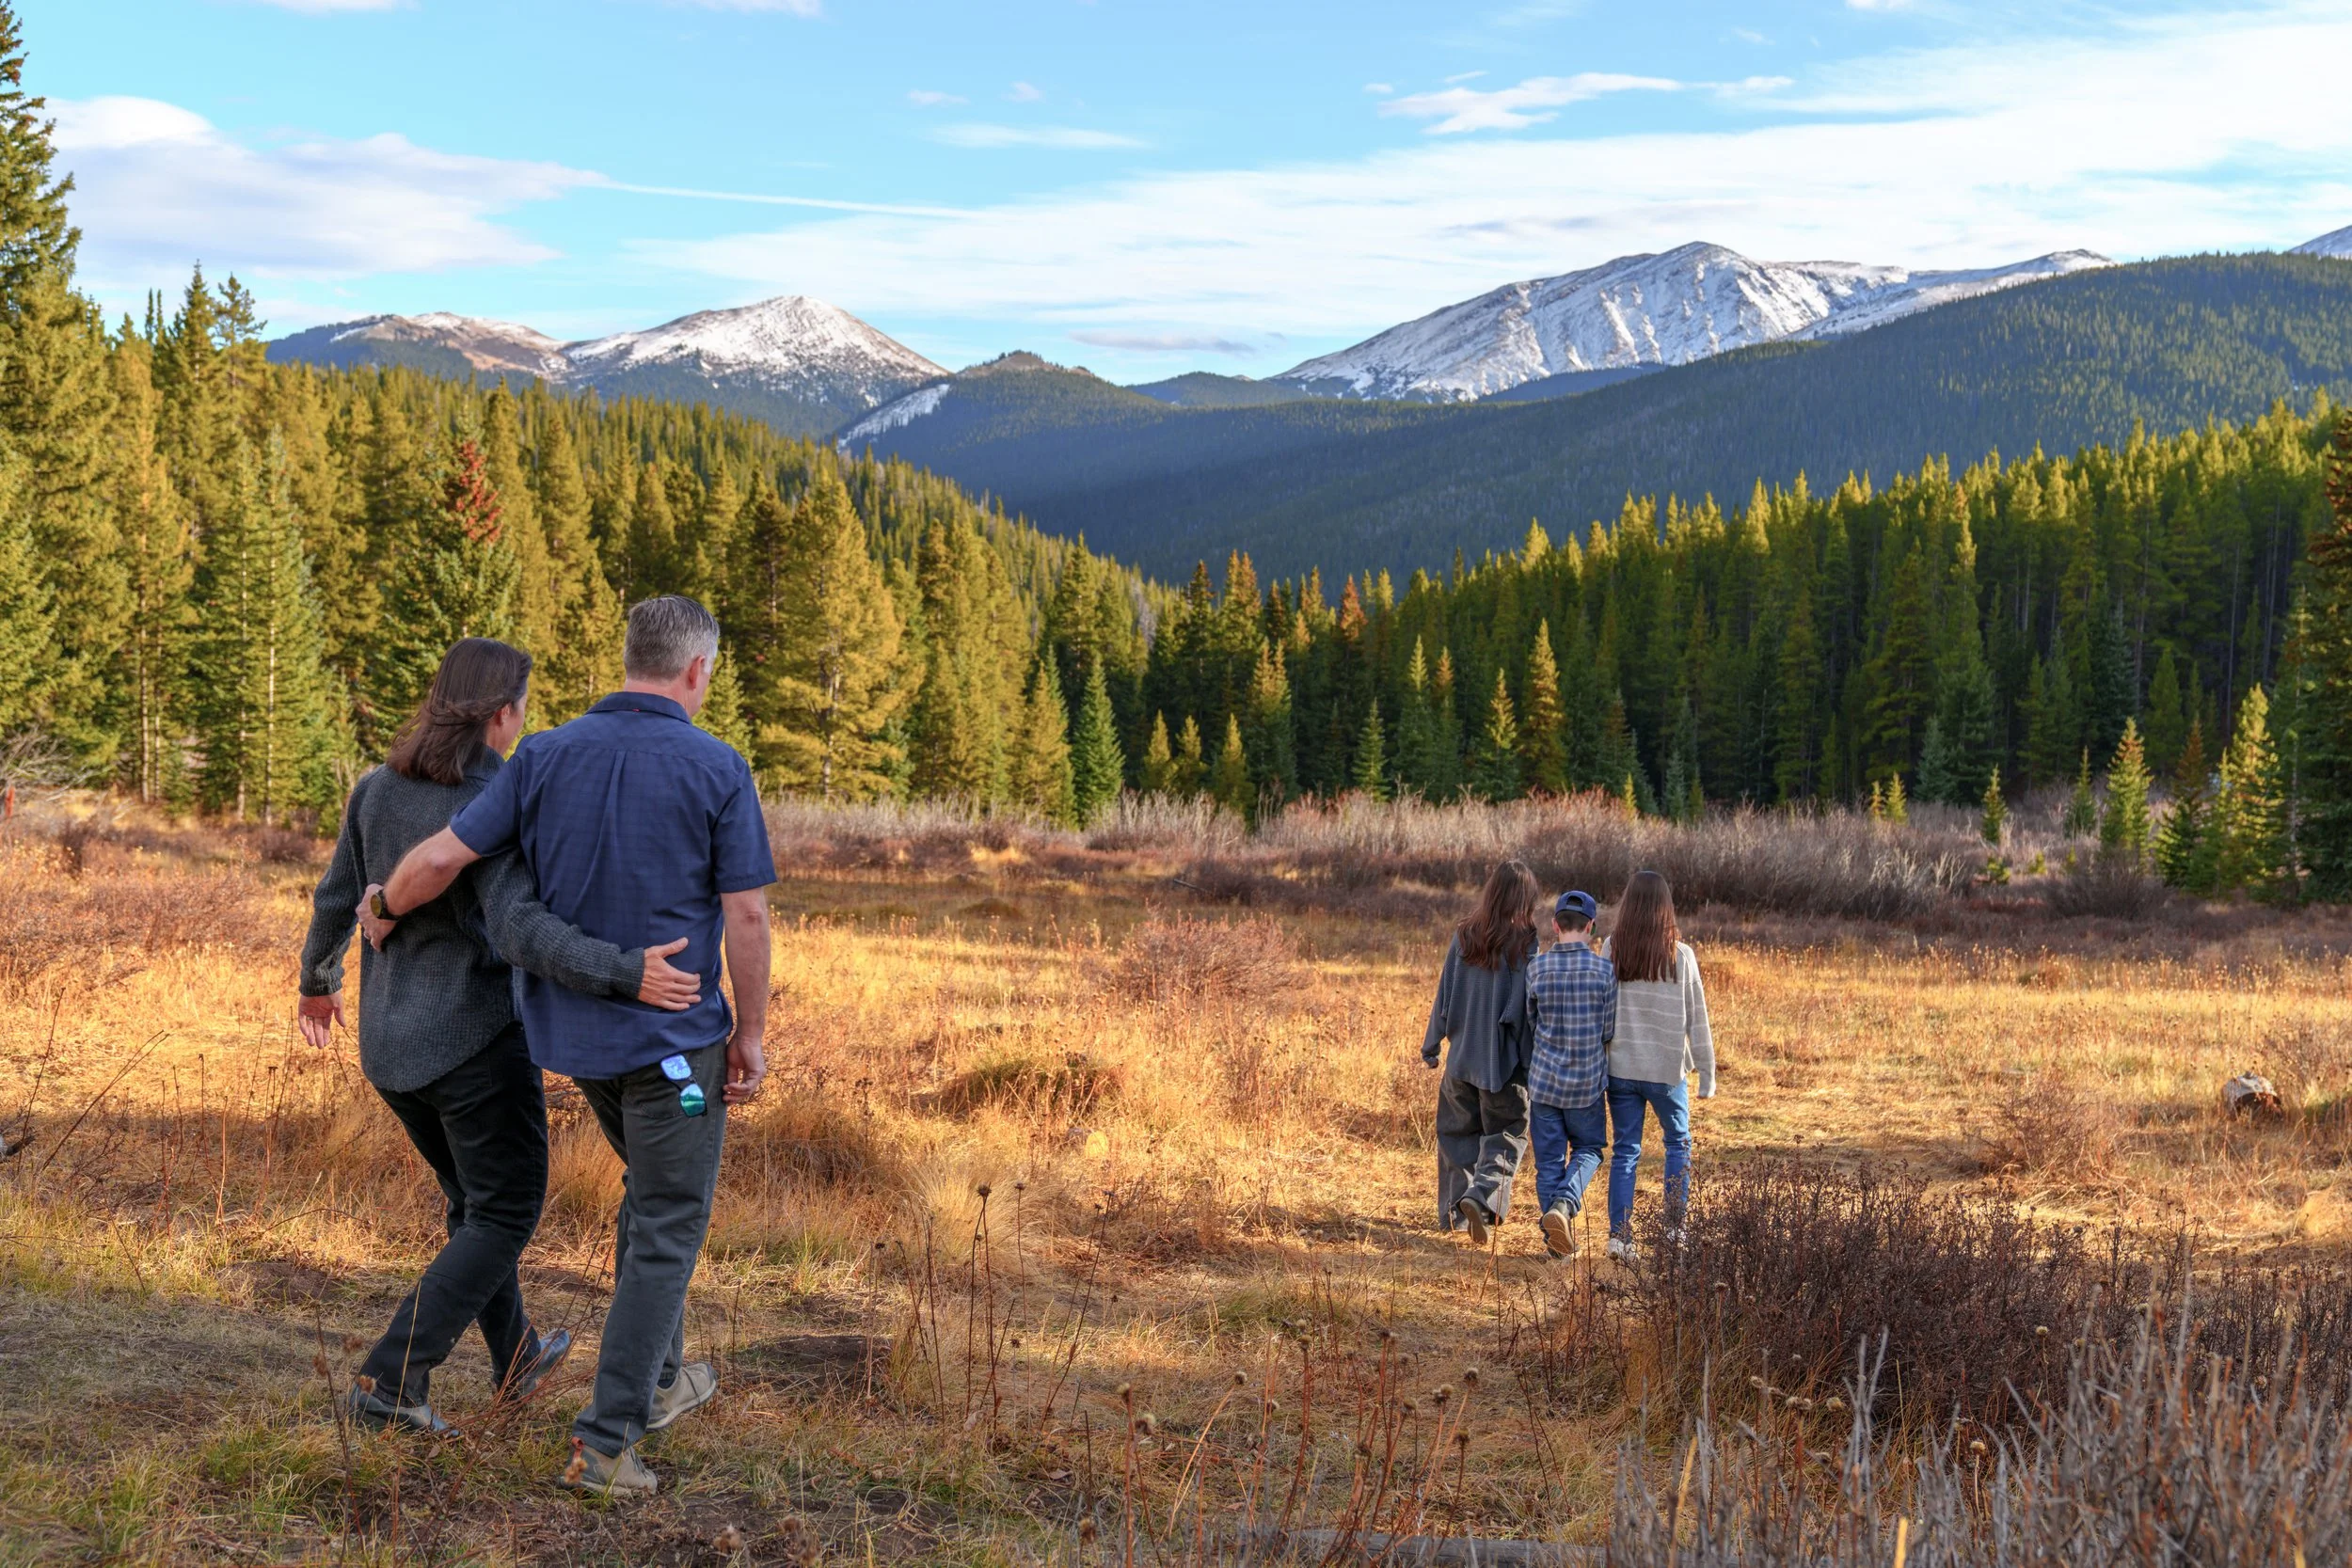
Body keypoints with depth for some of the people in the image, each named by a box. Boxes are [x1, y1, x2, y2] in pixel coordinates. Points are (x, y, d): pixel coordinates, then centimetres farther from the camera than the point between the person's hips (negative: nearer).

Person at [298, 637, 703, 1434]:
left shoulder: (377, 789, 0)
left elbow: (335, 900, 9)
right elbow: (520, 930, -32)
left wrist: (318, 982, 27)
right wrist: (624, 973, -40)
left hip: (391, 1039, 7)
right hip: (477, 1038, -7)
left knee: (476, 1195, 26)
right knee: (504, 1218, 8)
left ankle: (515, 1353, 41)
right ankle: (391, 1381, -1)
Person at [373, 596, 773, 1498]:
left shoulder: (545, 758, -2)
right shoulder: (717, 770, -12)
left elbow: (439, 859, -5)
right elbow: (747, 917, -12)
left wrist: (385, 913, 15)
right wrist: (749, 1036, -2)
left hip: (573, 1031, 5)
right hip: (675, 1034, -5)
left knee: (658, 1190, 27)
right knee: (666, 1230, 4)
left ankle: (658, 1380, 33)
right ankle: (605, 1441, -1)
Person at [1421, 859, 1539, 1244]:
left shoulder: (1464, 937, -1)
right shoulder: (1525, 943, -10)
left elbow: (1445, 994, 3)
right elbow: (1527, 1006, -11)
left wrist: (1431, 1044, 12)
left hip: (1462, 1055, 3)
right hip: (1505, 1061, -3)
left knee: (1459, 1132, 17)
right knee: (1506, 1135, 8)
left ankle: (1455, 1211, 20)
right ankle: (1481, 1195, -15)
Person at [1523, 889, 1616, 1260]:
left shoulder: (1536, 967, -5)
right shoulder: (1604, 969, -9)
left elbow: (1530, 1022, 7)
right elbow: (1610, 1030, -5)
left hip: (1544, 1077, 1)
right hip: (1588, 1079, -1)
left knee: (1549, 1159, 9)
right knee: (1588, 1149, 17)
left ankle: (1557, 1241, 10)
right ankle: (1564, 1204, -9)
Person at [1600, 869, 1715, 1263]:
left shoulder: (1612, 949, -5)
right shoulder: (1680, 955, -8)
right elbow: (1696, 1018, -3)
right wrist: (1707, 1072, 4)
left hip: (1621, 1068, 1)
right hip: (1668, 1069, -1)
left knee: (1624, 1150, 8)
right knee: (1678, 1143, 20)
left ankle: (1619, 1235, 1)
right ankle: (1674, 1227, 17)